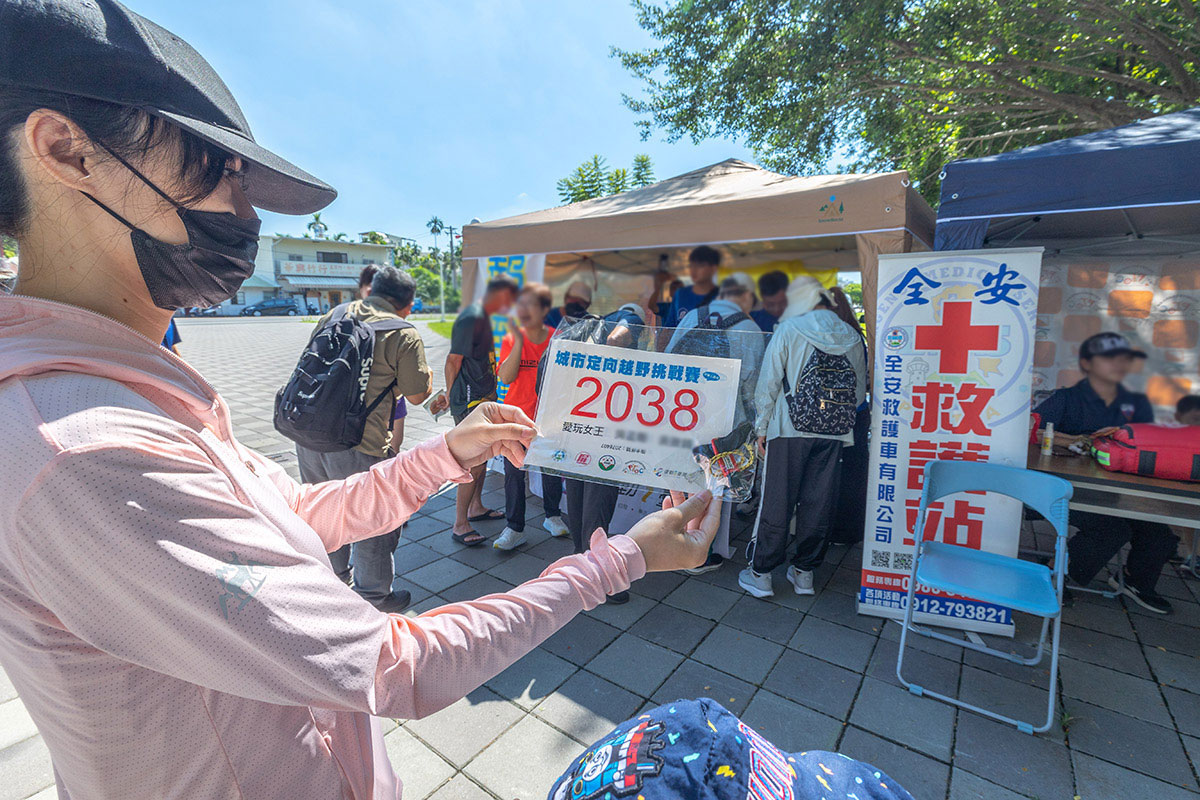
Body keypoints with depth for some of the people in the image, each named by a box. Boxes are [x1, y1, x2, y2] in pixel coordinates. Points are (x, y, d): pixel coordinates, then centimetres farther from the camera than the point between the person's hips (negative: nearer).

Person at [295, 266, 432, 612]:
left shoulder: (332, 315, 9)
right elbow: (417, 394, -4)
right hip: (360, 445, -7)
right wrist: (428, 374, 16)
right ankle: (373, 600, 28)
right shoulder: (404, 335, -10)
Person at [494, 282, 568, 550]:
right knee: (514, 473, 2)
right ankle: (515, 528, 15)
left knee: (552, 468, 12)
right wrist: (519, 342, -21)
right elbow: (505, 377, -16)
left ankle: (553, 516, 34)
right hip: (516, 417, 0)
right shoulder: (511, 339, -2)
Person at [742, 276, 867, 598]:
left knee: (776, 502, 3)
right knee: (819, 503, 11)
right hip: (835, 432, 4)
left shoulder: (789, 329, -4)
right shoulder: (853, 337, 7)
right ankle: (804, 572, 23)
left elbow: (769, 381, -5)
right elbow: (860, 392, 11)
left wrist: (762, 427, 1)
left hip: (791, 429, -4)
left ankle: (760, 574, 12)